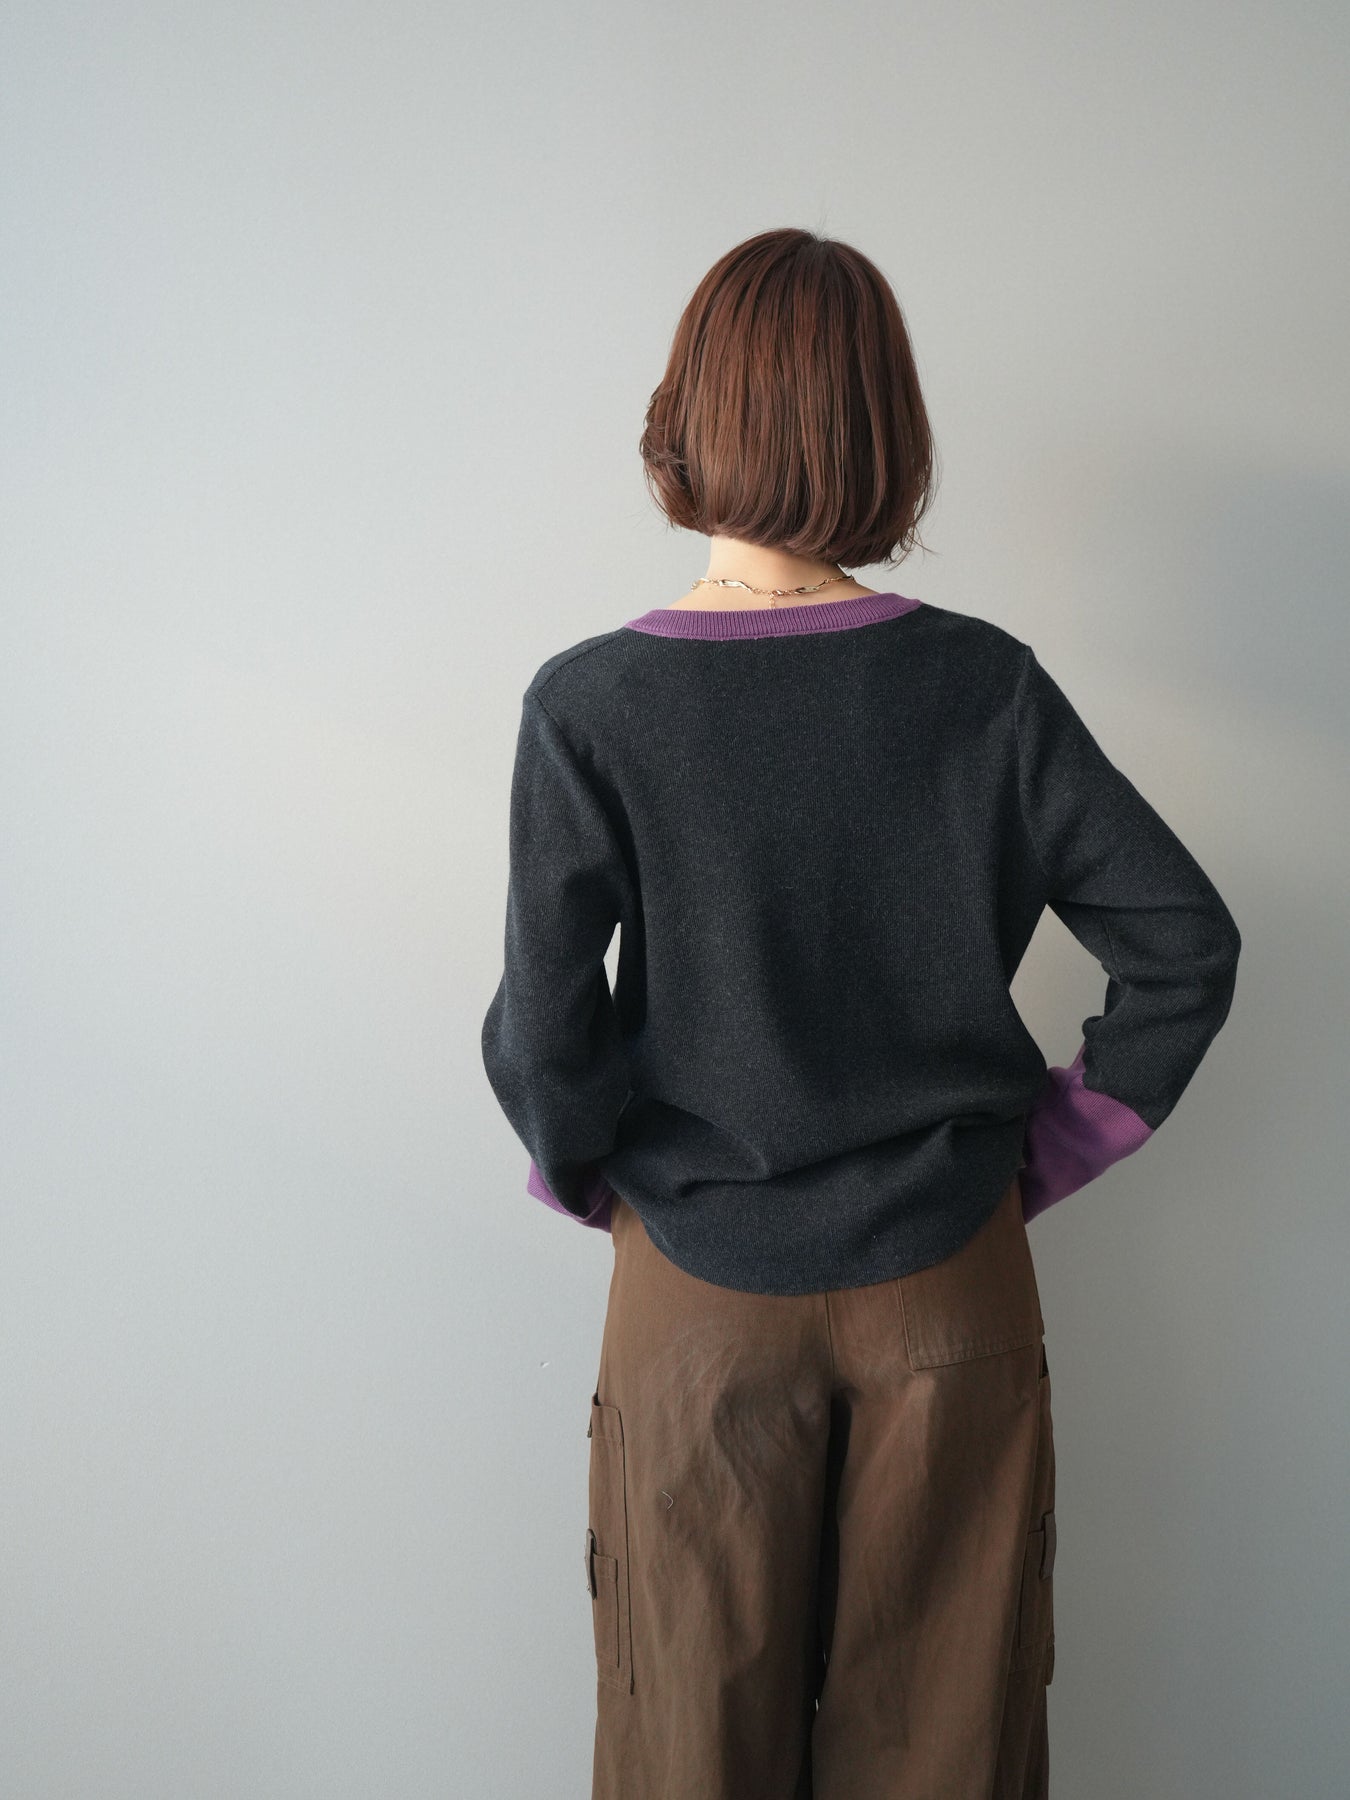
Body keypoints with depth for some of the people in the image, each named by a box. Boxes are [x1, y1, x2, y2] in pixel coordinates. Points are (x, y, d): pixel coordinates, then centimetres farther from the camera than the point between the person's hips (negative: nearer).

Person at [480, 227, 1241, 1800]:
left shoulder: (589, 705, -15)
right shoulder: (984, 685, -10)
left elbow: (543, 1035, -16)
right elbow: (1186, 942, -7)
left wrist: (586, 1174, 4)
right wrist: (1051, 1150, 4)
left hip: (702, 1299, -1)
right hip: (950, 1289, 2)